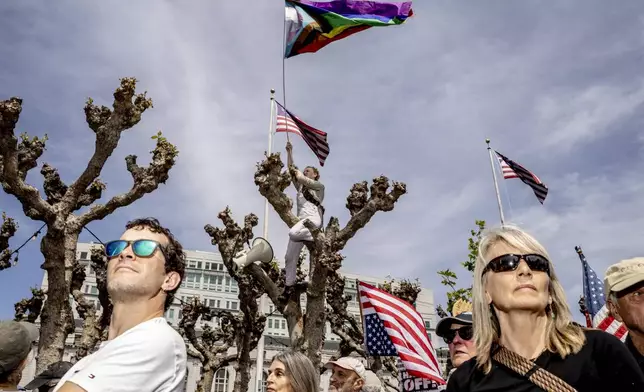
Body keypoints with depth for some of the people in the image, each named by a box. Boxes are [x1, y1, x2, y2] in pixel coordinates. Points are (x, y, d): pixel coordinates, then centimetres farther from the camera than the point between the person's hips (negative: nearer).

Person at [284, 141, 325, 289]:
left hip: (313, 218, -6)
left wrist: (298, 173, 17)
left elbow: (302, 179, -3)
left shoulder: (319, 186, 13)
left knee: (293, 233, -37)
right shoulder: (300, 187, 30)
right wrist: (289, 152, 17)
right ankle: (289, 286, 2)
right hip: (301, 220, 6)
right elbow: (291, 170, 22)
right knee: (290, 257, -3)